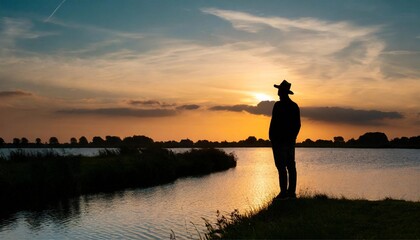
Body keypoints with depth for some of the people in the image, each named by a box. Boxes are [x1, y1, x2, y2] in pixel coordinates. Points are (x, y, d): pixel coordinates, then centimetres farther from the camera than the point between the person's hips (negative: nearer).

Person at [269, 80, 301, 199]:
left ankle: (284, 192, -9)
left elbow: (274, 122, -15)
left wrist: (271, 137, -7)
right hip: (291, 140, 7)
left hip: (279, 140, -7)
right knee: (291, 166, 8)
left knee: (281, 166, -7)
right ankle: (292, 192, 10)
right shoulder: (294, 106, 11)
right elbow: (298, 124, 14)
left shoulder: (278, 105, -12)